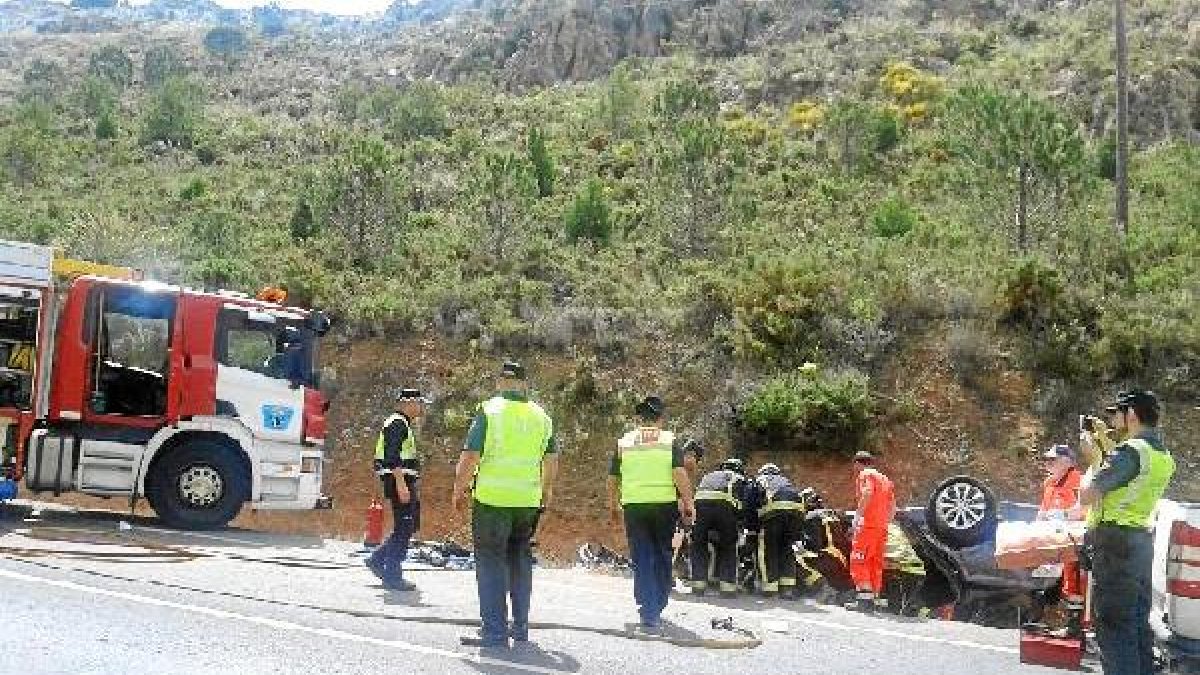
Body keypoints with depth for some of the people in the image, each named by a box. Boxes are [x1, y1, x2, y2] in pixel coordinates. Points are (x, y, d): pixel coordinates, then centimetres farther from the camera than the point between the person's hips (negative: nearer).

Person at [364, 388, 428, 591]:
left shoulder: (405, 424, 21)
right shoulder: (397, 422, -12)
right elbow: (393, 456, -22)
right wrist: (401, 484, -27)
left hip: (405, 481, 11)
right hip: (399, 480, -11)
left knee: (412, 525, 13)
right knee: (404, 528, -7)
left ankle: (377, 560, 18)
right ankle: (393, 576, -1)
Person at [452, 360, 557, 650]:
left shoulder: (489, 411, -6)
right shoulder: (541, 416, 8)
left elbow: (470, 456, -11)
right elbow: (552, 459, 15)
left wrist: (459, 490, 2)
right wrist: (547, 489, 30)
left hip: (492, 499, -4)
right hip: (528, 501, 4)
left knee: (491, 563, 3)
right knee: (520, 561, 16)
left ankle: (494, 632, 3)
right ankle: (520, 627, 23)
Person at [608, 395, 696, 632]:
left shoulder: (624, 442, 6)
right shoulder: (671, 441, 1)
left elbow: (613, 478, 9)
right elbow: (680, 474, -10)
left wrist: (613, 506, 21)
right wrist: (689, 503, -4)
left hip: (634, 506, 1)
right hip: (665, 505, 0)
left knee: (642, 561, 4)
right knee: (663, 558, 16)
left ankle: (649, 615, -1)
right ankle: (657, 607, 27)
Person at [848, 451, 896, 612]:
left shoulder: (865, 475, -1)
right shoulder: (885, 479, 24)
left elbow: (867, 494, -21)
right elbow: (893, 507, 22)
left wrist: (858, 517, -20)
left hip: (867, 525, -8)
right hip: (882, 527, 8)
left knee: (859, 562, -10)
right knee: (876, 563, 12)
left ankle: (865, 599, -19)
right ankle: (876, 599, 13)